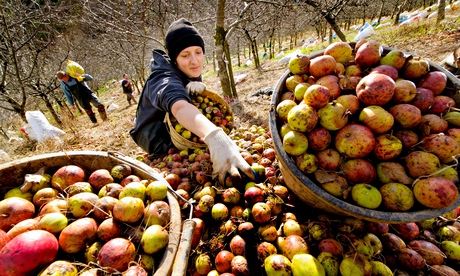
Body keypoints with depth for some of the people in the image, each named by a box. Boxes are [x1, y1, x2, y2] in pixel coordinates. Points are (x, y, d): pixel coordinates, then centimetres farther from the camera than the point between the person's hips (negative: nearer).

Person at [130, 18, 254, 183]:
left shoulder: (191, 71, -4)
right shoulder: (164, 79, -31)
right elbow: (179, 106, -53)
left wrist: (198, 86, -31)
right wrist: (215, 136, -72)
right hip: (161, 144, -8)